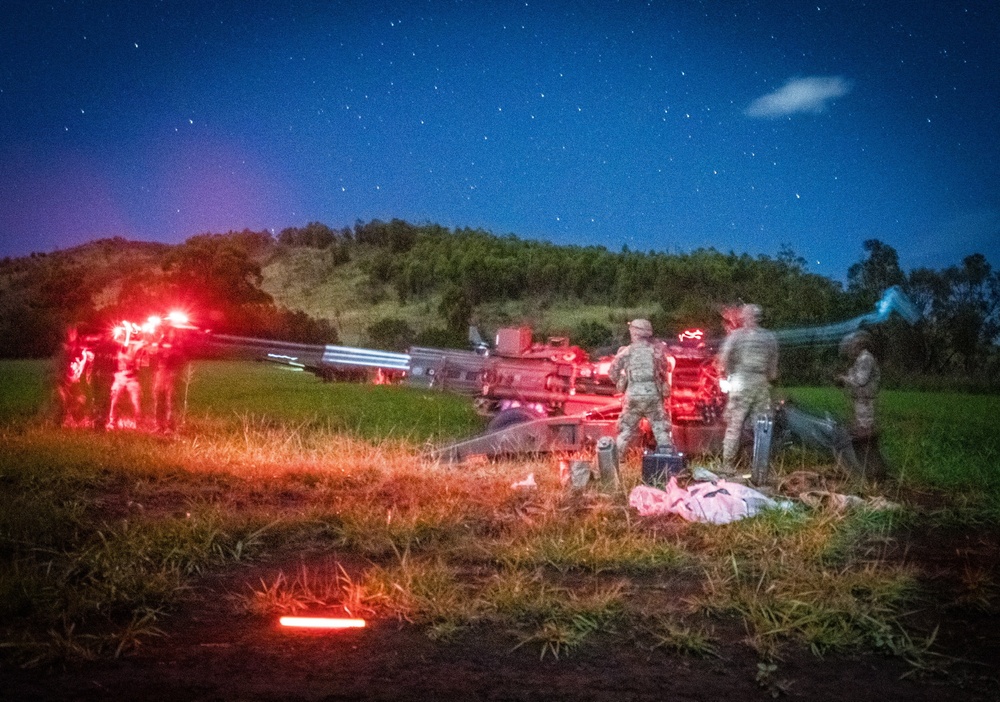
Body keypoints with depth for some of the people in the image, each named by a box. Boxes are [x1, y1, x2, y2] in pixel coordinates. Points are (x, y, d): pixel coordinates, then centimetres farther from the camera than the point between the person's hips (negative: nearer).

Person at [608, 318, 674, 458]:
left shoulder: (626, 351, -1)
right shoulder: (657, 350, 0)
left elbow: (612, 373, 4)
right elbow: (665, 370, 12)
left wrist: (621, 384, 21)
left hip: (633, 397, 0)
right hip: (653, 396, 0)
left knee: (626, 430, 14)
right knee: (661, 430, 7)